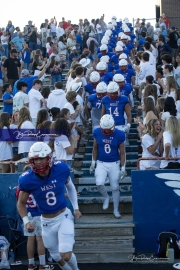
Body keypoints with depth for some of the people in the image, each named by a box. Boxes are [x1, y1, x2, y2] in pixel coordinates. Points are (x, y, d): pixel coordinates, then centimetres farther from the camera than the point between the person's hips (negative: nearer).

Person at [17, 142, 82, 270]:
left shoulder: (61, 169, -17)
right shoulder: (27, 179, -19)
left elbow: (70, 187, 6)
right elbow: (21, 203, -1)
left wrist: (76, 207, 6)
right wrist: (26, 222, -14)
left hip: (64, 216, -1)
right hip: (47, 222, 1)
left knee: (66, 255, -15)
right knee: (57, 257, 15)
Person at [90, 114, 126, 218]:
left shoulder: (119, 134, -14)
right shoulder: (97, 132, -9)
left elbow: (122, 152, -4)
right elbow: (95, 148, 6)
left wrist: (123, 168, -3)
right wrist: (93, 162, 6)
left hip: (114, 164, -1)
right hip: (101, 163, 1)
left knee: (115, 187, 6)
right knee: (99, 183, -19)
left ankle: (116, 210, 23)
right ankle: (106, 197, 15)